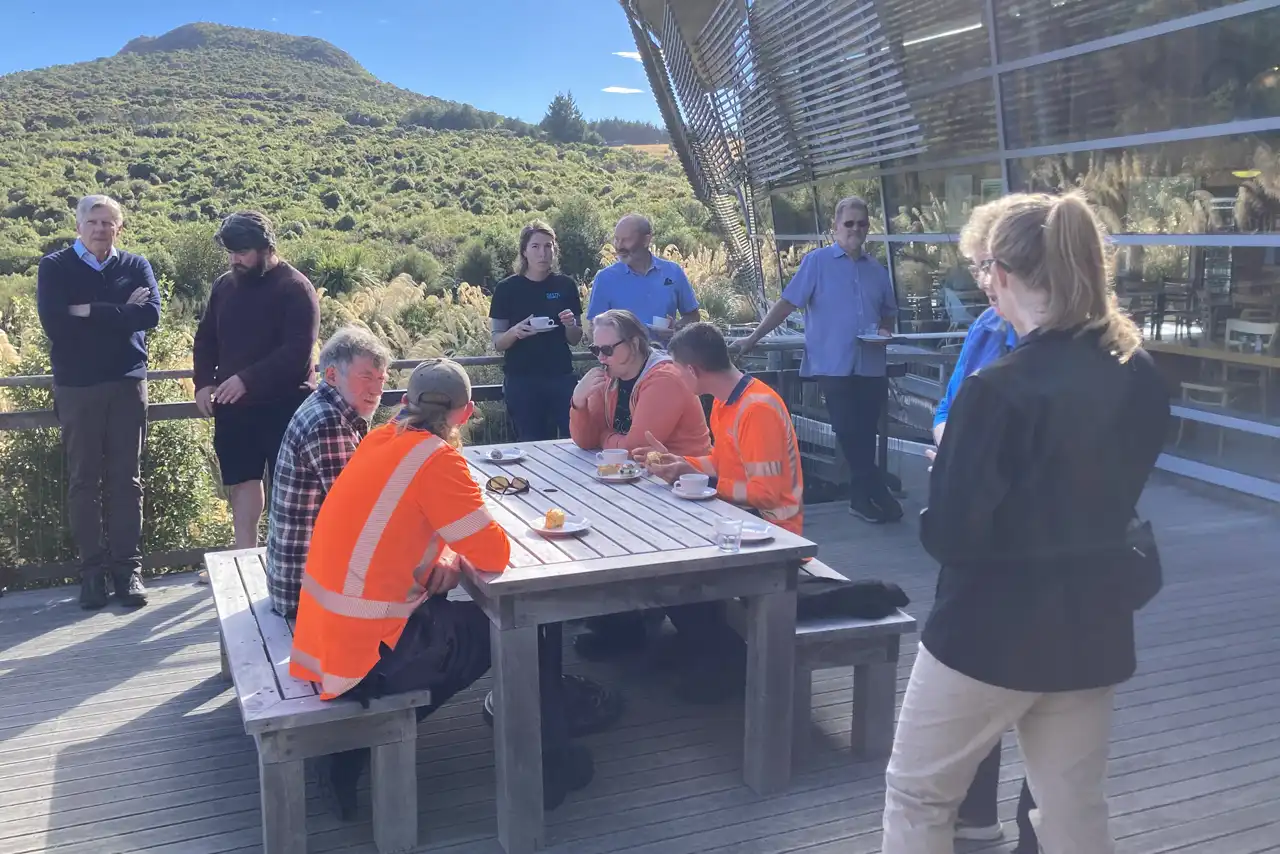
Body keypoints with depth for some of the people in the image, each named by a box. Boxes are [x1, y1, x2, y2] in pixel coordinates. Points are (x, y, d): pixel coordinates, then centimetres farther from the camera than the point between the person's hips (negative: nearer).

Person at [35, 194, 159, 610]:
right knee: (83, 480, 3)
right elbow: (55, 323, -14)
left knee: (126, 479, 4)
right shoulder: (55, 267, 2)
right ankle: (92, 570, 10)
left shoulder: (136, 266, 6)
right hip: (76, 387, -1)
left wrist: (90, 311, -15)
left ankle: (127, 567, 9)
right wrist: (119, 313, -12)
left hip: (127, 383, 1)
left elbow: (151, 314, -11)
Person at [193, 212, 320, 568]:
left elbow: (298, 351, -20)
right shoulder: (224, 285, 9)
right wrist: (204, 382, 0)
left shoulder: (295, 288, -11)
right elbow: (205, 339, 17)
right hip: (233, 404, 6)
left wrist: (247, 379, -26)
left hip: (284, 405, -6)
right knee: (242, 481, 10)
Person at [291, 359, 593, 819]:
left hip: (325, 636, 8)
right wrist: (454, 555, 6)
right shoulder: (435, 458, -17)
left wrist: (445, 555, 0)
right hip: (366, 653, -8)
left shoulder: (382, 439, 6)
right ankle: (550, 764, 26)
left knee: (455, 618, 27)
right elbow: (495, 554, -16)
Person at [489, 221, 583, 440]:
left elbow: (575, 340, 13)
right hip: (521, 382, -2)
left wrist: (570, 325, -9)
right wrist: (515, 332, -18)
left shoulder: (566, 286, 6)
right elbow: (497, 343, 2)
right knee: (531, 444, -1)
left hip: (561, 379, 2)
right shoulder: (507, 288, 0)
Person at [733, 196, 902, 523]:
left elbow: (889, 312, 25)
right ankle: (878, 494, 3)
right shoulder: (817, 262, 0)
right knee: (850, 433, -5)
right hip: (833, 365, -4)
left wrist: (886, 331, 2)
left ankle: (863, 497, 17)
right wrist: (753, 338, -11)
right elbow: (787, 303, -5)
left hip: (871, 367, 4)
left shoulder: (877, 270, 13)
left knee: (865, 434, 7)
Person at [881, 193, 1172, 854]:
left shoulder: (999, 388, -23)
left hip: (992, 633, -6)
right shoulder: (1141, 376, -1)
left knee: (917, 795, 15)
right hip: (1095, 630, 7)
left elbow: (949, 537, -21)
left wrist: (948, 459, -5)